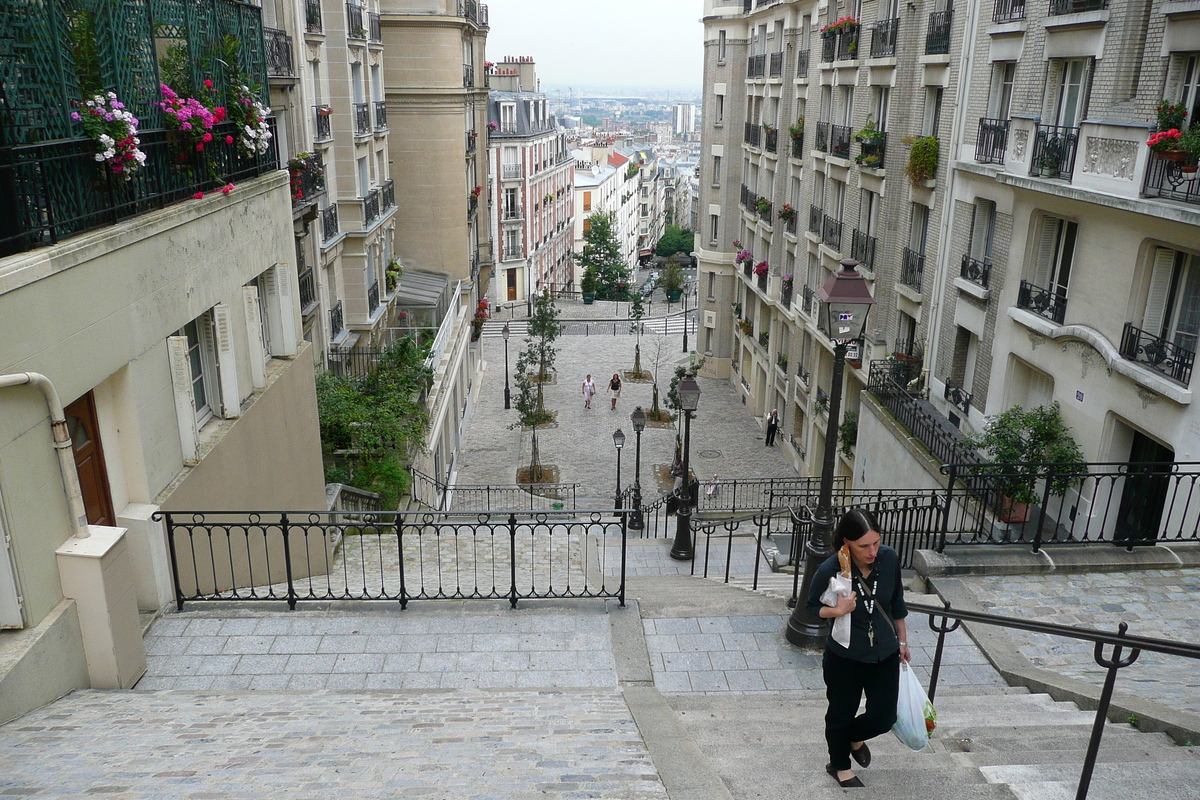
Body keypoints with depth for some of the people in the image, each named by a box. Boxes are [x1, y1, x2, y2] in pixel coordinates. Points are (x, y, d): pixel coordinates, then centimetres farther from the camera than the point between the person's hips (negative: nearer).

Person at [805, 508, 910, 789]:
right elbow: (812, 606, -8)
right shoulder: (830, 570, -26)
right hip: (845, 657, -3)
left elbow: (897, 602, 3)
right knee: (841, 714, 17)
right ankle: (840, 766, 46)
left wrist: (902, 641, 12)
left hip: (885, 655, 3)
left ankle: (854, 737, 46)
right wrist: (837, 611, -29)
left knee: (884, 718, 11)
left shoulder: (889, 558, -15)